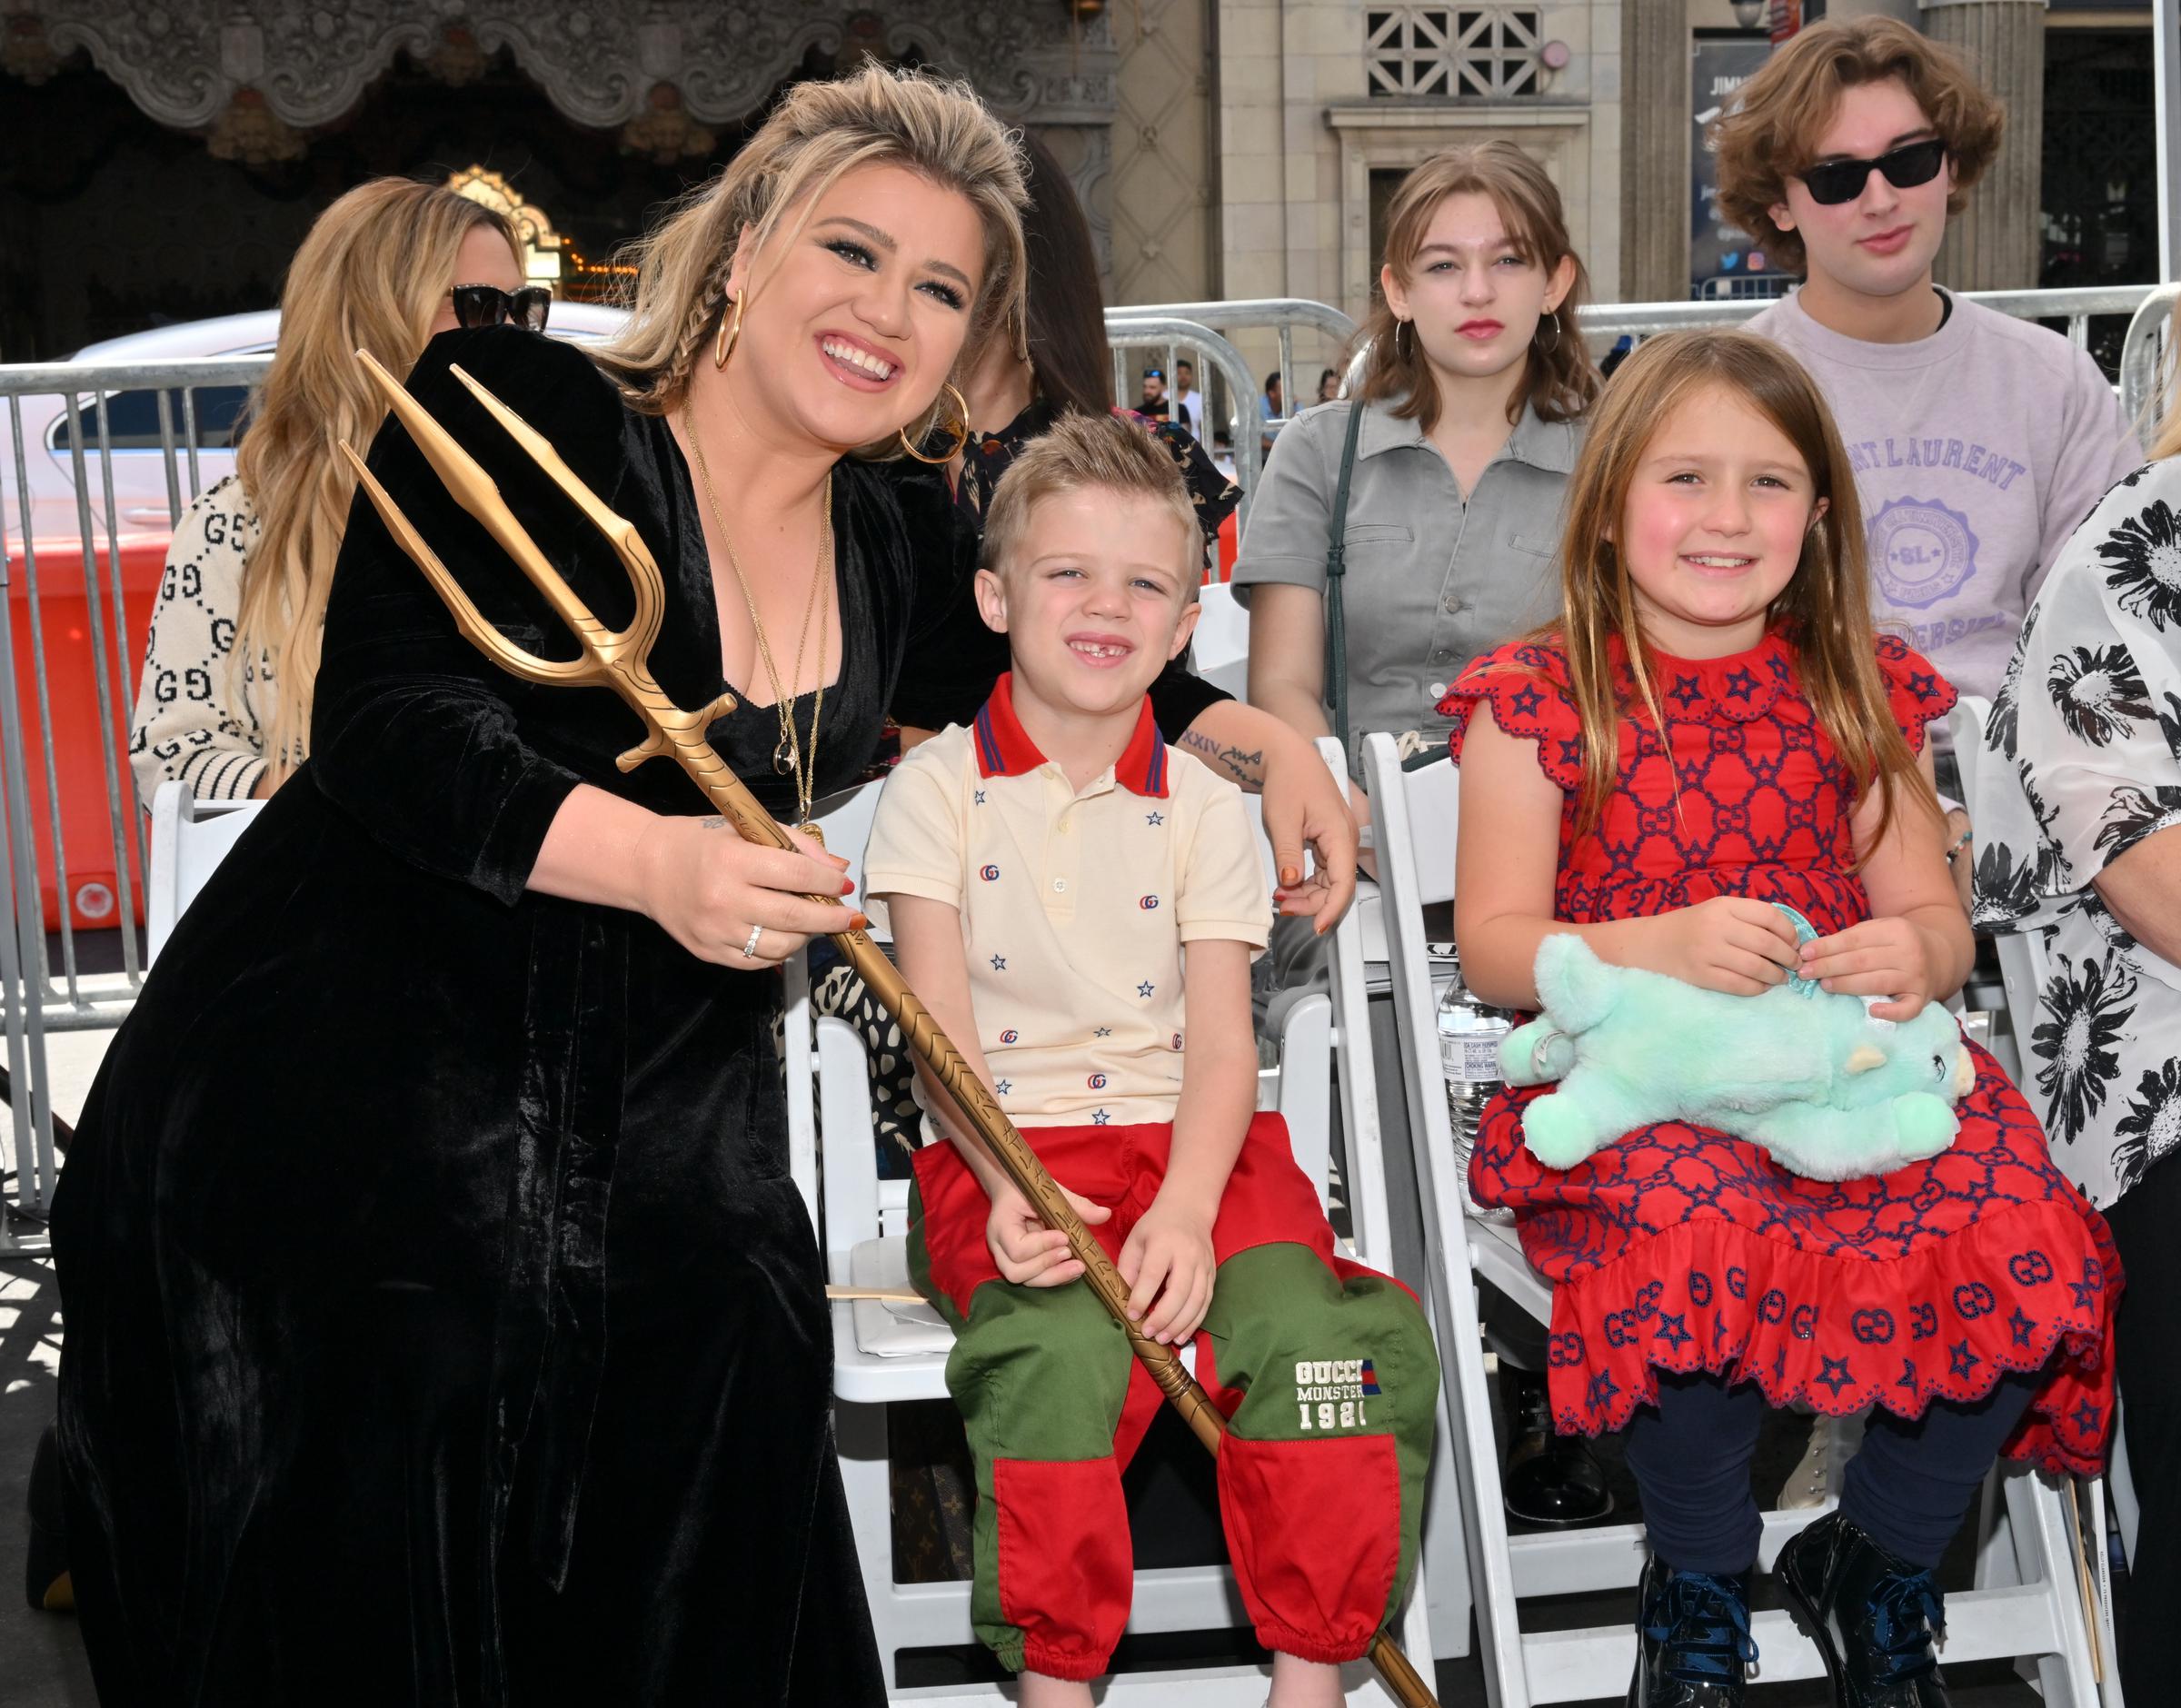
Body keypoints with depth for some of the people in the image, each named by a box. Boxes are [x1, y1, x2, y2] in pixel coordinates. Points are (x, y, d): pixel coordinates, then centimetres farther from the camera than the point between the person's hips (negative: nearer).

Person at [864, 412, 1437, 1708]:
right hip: (1001, 1147, -2)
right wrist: (1008, 1183, -20)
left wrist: (1186, 1211, -18)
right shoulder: (939, 785, 5)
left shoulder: (1206, 810, 8)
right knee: (1060, 1345, -31)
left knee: (1306, 1325, -25)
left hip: (1188, 1141, 2)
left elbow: (1223, 1043, 1)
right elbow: (940, 1022, -3)